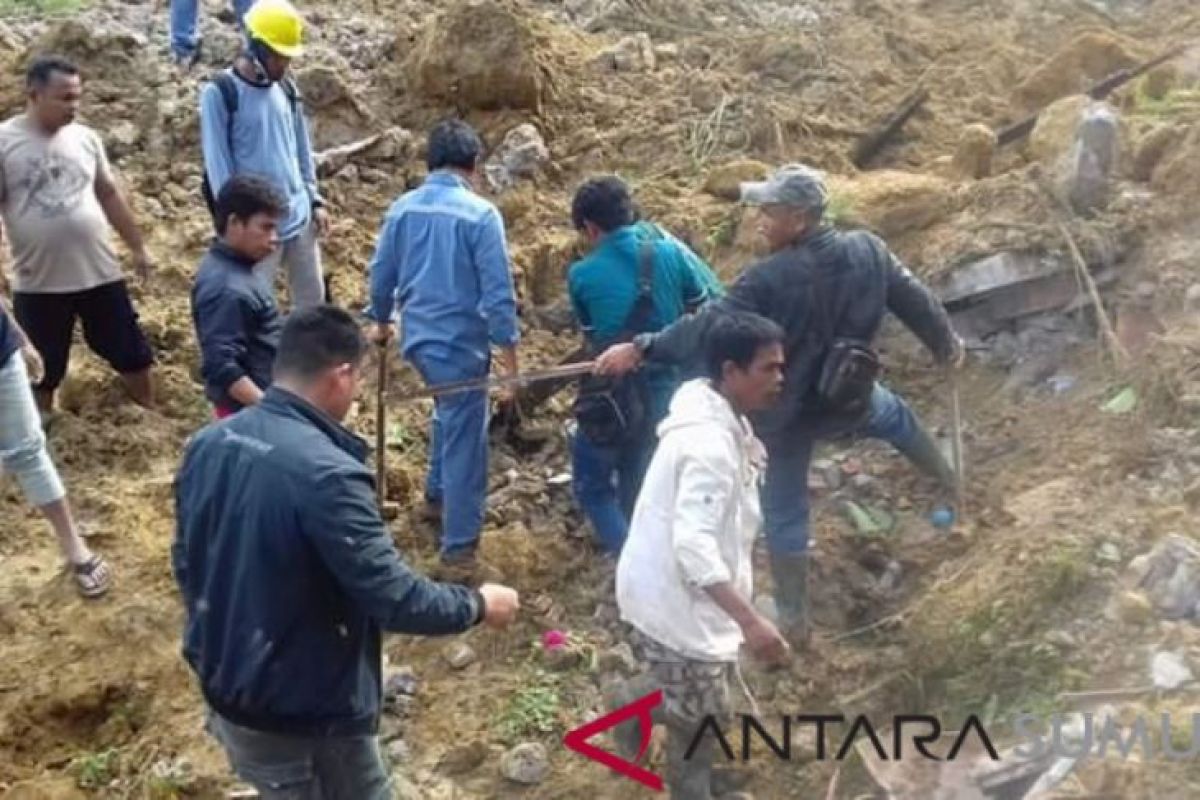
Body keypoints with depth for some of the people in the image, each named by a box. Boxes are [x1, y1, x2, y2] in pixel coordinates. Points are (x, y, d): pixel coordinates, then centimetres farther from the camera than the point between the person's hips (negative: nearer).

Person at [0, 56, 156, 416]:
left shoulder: (85, 138, 3)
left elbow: (109, 195, 13)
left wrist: (138, 247, 13)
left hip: (101, 274, 3)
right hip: (38, 284, -3)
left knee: (133, 355, 13)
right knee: (41, 375, 11)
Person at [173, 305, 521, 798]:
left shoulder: (208, 445, -3)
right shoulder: (325, 473, -30)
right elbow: (394, 598, -26)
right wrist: (477, 605, -8)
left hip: (225, 696, 8)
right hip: (303, 718, -8)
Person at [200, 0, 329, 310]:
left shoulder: (286, 87, 8)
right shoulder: (220, 92, -11)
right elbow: (218, 164, -12)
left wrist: (315, 199, 11)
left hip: (300, 216, 6)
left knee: (313, 301, 15)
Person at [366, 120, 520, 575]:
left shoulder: (402, 209, 2)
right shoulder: (480, 214, -16)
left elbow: (382, 273, 11)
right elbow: (498, 292, -17)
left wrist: (381, 322, 29)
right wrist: (509, 360, -11)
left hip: (418, 338, 7)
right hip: (461, 342, -7)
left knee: (449, 416, 31)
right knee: (464, 440, 3)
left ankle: (437, 495, 45)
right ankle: (458, 547, 11)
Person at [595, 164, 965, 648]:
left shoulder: (769, 280, -30)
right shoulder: (868, 250, -11)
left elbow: (708, 330, -32)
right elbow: (915, 301, 3)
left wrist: (640, 349, -28)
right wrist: (946, 343, 21)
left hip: (786, 412, -5)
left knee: (784, 514, 13)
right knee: (894, 416, 39)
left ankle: (794, 621, 24)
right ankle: (949, 482, 61)